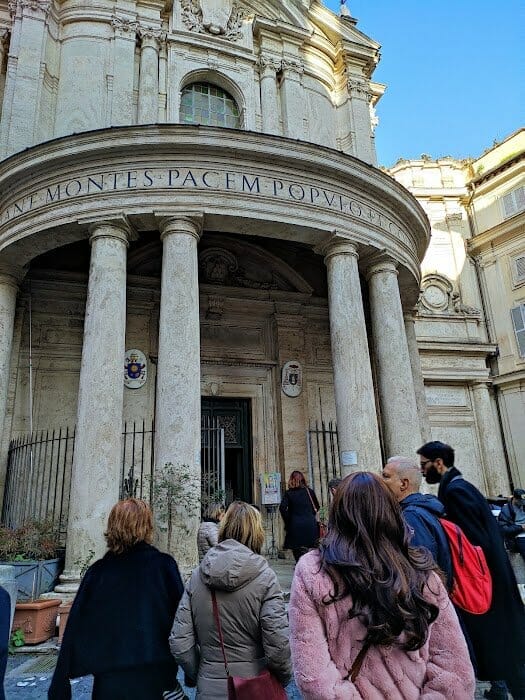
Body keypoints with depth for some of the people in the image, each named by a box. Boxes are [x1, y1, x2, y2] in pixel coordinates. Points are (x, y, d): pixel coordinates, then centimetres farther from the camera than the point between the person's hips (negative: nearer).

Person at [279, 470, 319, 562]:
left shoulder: (288, 493, -1)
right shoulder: (309, 491, 6)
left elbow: (282, 508, -12)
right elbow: (317, 507, 16)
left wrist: (287, 521, -1)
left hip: (295, 526, -2)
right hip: (310, 524, 2)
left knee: (297, 550, 6)